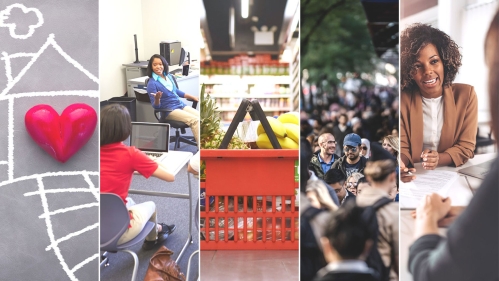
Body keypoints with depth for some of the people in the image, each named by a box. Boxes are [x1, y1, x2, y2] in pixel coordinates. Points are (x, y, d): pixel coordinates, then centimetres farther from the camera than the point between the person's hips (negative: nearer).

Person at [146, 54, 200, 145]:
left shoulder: (169, 76, 10)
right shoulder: (152, 83, -11)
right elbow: (156, 106, -12)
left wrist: (192, 97, 26)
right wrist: (157, 99, -34)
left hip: (181, 105, 7)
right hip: (169, 110, -7)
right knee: (195, 120, -27)